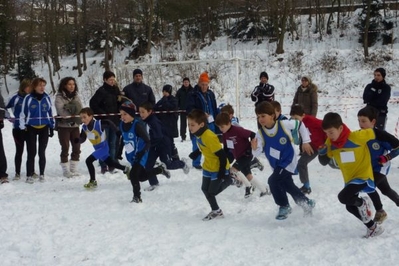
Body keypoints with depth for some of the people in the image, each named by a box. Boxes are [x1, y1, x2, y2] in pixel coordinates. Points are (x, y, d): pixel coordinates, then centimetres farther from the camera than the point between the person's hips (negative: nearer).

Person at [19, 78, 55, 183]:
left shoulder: (47, 98, 2)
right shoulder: (28, 98, -7)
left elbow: (50, 113, 11)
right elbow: (23, 114, -1)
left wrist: (52, 127, 10)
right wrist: (23, 127, -3)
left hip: (44, 128, 2)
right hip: (31, 128, -2)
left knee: (42, 152, 8)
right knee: (32, 153, -3)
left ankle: (41, 174, 18)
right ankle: (29, 175, 5)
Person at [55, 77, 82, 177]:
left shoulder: (76, 96, 11)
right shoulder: (59, 97, -5)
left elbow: (80, 109, 3)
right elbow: (61, 110, -16)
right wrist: (73, 115, -15)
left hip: (75, 125, 5)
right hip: (63, 126, -5)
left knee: (77, 148, 5)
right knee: (65, 148, -2)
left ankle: (74, 169, 16)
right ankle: (66, 170, 8)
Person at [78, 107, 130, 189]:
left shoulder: (99, 123, -27)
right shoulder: (84, 127, -9)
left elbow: (109, 123, -13)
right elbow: (82, 138, -7)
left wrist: (118, 132, -9)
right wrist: (77, 140, -29)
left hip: (104, 147, -7)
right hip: (98, 148, 7)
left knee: (88, 160, -19)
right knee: (110, 163, 22)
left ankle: (93, 181, -7)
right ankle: (126, 169, 44)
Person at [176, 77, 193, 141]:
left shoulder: (193, 90, 1)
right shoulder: (180, 91, 4)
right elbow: (176, 100, 7)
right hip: (182, 110, 1)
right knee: (183, 124, 3)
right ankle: (183, 136, 8)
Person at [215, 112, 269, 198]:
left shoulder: (238, 130, -27)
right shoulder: (225, 134, -1)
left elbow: (252, 135, -25)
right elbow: (226, 147, 10)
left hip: (246, 154, -8)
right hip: (238, 157, 9)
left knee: (234, 169, -19)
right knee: (248, 175, 12)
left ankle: (249, 186, 0)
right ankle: (264, 190, 29)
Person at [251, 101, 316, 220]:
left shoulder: (284, 124, -20)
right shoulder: (260, 134, -13)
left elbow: (300, 125, -2)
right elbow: (258, 152, -20)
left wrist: (305, 141, -2)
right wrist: (255, 148, -43)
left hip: (289, 161, -6)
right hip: (276, 165, 6)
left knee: (273, 181, -21)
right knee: (288, 185, 18)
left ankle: (284, 206, 1)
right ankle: (307, 202, 42)